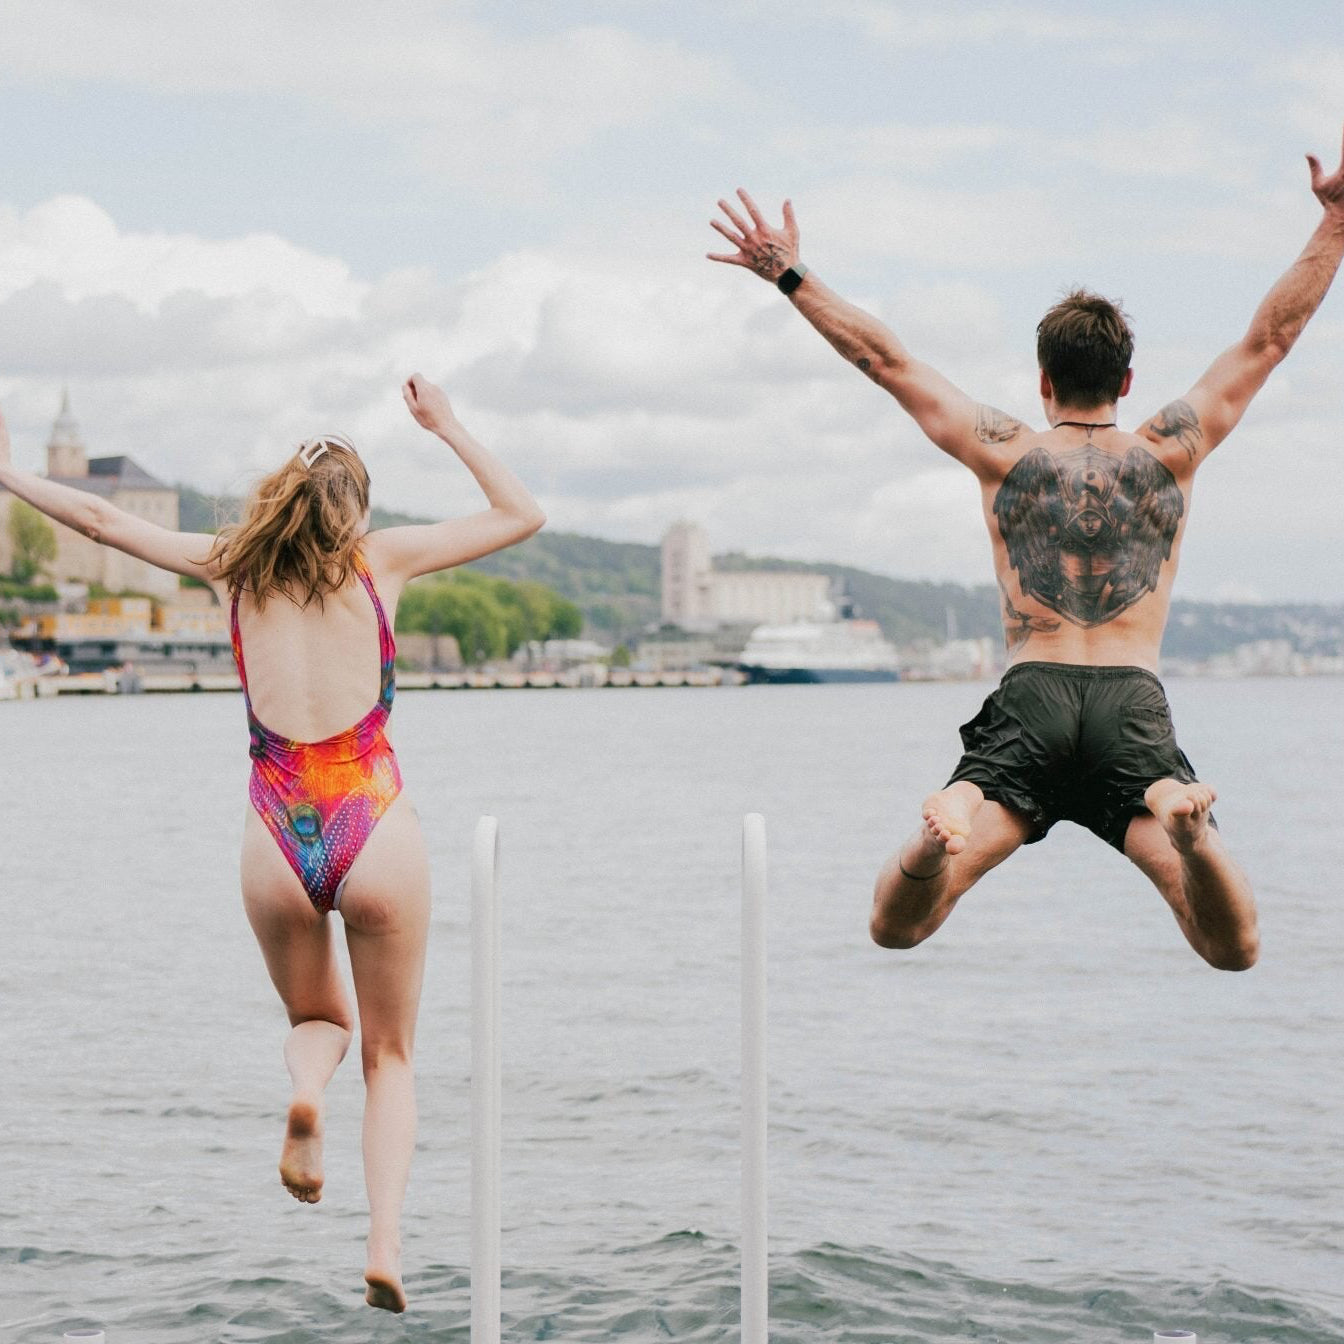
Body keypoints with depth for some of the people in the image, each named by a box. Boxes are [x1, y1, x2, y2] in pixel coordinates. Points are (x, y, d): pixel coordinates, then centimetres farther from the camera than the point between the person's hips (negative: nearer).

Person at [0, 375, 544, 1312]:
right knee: (391, 1054, 14)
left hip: (277, 841, 2)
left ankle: (304, 1091, -11)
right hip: (377, 831, -2)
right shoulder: (381, 557, 4)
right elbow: (523, 515, 12)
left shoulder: (234, 563, 9)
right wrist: (446, 427, 20)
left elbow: (101, 518, 18)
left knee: (317, 1018, 26)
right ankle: (388, 1241, -7)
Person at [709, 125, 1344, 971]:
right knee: (1235, 949, -8)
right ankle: (1184, 820, -39)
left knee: (896, 929, -4)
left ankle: (946, 832, -38)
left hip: (1029, 699, 0)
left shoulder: (1006, 454, 12)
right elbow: (1271, 338, 18)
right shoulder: (1169, 453, 13)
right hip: (1134, 703, 0)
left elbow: (886, 359, 15)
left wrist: (792, 278, 22)